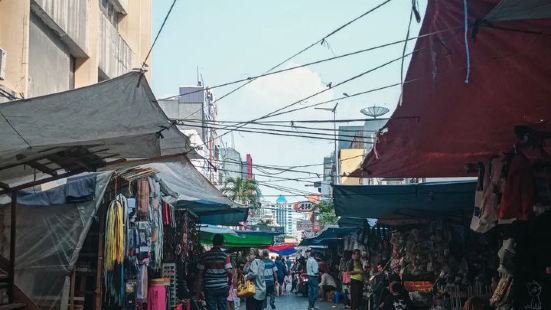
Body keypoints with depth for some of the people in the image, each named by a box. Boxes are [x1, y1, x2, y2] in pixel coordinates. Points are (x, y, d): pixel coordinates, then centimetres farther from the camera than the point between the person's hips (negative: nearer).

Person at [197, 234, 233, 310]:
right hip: (222, 287, -1)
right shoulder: (225, 256, -5)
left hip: (209, 287, 1)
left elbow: (200, 272, 1)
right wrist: (229, 283, 5)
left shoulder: (205, 255, 0)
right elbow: (229, 272, -11)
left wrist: (200, 285, 11)